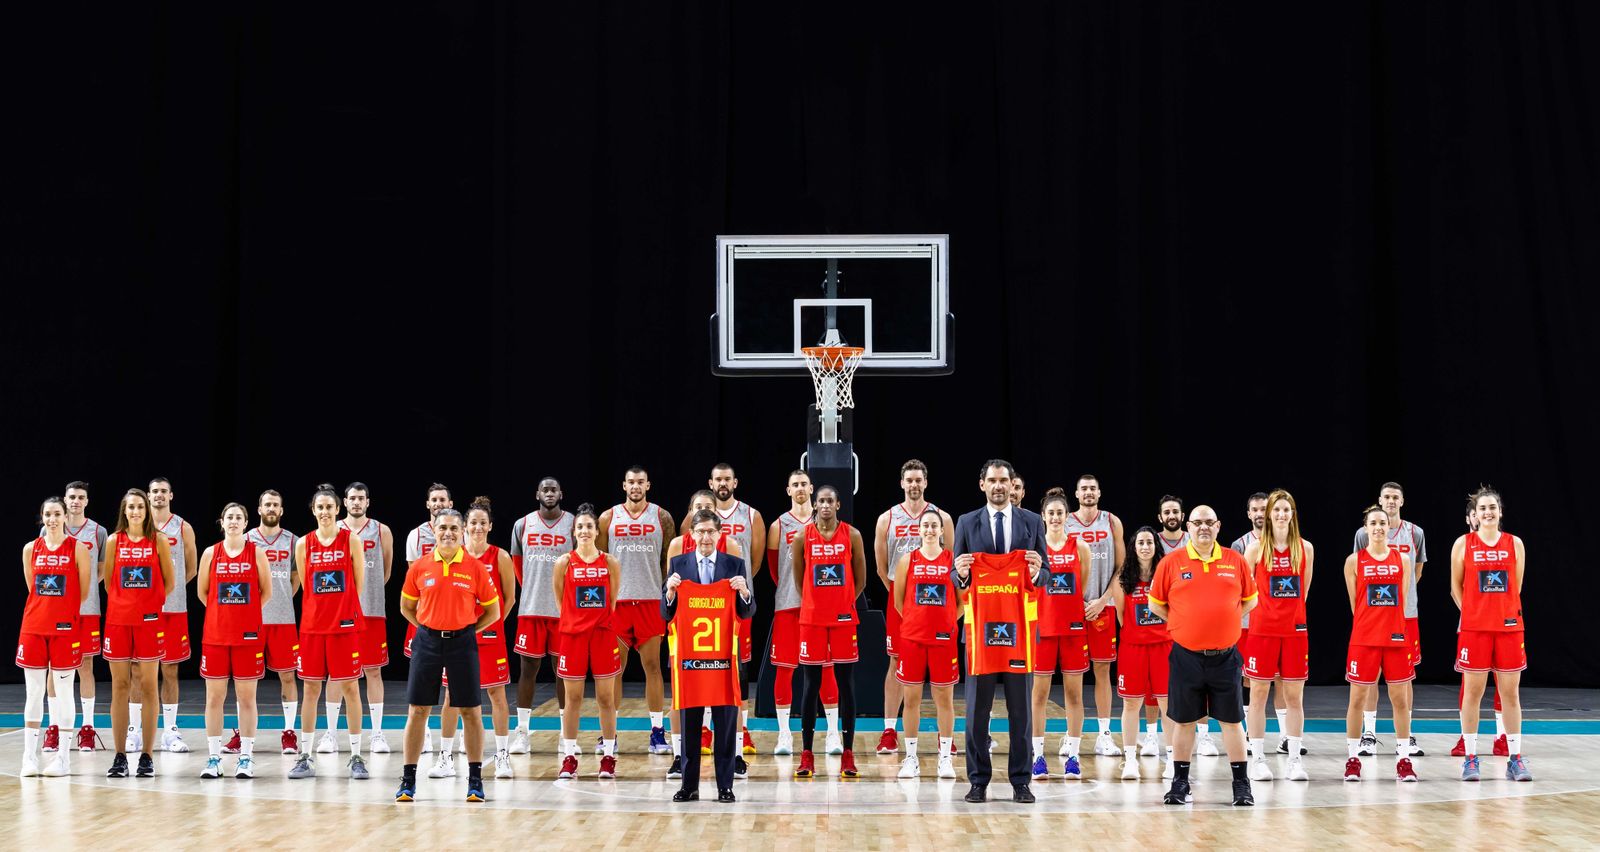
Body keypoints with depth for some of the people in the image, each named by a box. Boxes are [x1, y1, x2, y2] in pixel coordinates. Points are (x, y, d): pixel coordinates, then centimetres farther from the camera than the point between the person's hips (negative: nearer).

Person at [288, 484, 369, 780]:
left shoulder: (351, 540, -1)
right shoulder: (303, 544, 6)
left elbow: (357, 586, 2)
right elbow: (305, 587, 13)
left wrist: (343, 610, 2)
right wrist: (318, 612, 9)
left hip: (345, 624, -2)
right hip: (311, 624, 2)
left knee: (349, 687, -1)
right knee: (311, 688, 5)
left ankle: (356, 756, 5)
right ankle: (306, 757, 11)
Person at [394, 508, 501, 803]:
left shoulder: (476, 568, -2)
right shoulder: (419, 567, 1)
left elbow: (493, 611, 5)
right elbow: (406, 607, 14)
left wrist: (467, 629, 0)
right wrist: (428, 626, 5)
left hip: (461, 642, -1)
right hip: (427, 642, 1)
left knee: (471, 712, 1)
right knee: (417, 711, 2)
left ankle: (475, 779, 10)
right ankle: (408, 780, 9)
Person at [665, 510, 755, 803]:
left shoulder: (735, 565, 6)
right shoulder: (677, 565, 7)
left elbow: (746, 613, 4)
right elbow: (666, 614, 4)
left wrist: (744, 591, -15)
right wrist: (671, 590, -14)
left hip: (723, 656, 0)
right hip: (688, 655, 0)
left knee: (725, 723, 1)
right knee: (688, 724, 5)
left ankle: (725, 786, 7)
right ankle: (689, 786, 12)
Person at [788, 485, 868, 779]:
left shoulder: (852, 535, 1)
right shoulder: (803, 537, 1)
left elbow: (860, 580, 8)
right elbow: (798, 580, 11)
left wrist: (843, 605, 8)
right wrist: (814, 605, 9)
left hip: (844, 618, 0)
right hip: (811, 618, 0)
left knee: (845, 683, 2)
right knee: (810, 684, 2)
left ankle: (848, 755, 6)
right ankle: (807, 755, 7)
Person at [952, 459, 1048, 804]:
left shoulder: (1032, 523, 8)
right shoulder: (967, 523, 7)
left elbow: (1043, 575, 8)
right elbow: (957, 579, 8)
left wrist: (1036, 573, -14)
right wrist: (962, 574, -15)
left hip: (1019, 626, 0)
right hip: (980, 625, 0)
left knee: (1020, 708, 3)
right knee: (977, 708, 2)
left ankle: (1020, 781, 10)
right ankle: (978, 781, 9)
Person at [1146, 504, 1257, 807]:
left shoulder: (1235, 561, 4)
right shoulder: (1171, 562, 0)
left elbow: (1250, 600, 14)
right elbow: (1155, 603, 7)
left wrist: (1227, 620, 4)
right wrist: (1184, 623, 2)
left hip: (1225, 656, 1)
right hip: (1186, 655, -1)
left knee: (1232, 720, 3)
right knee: (1183, 721, 6)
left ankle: (1241, 784, 11)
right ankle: (1180, 783, 16)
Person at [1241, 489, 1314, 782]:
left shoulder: (1305, 548, 5)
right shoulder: (1256, 548, -1)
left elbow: (1304, 592, 14)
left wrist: (1292, 613, 11)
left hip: (1295, 630, 2)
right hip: (1261, 629, -2)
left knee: (1294, 696, 3)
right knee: (1258, 694, 2)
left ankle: (1294, 759, 11)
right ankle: (1258, 759, 10)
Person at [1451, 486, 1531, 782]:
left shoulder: (1514, 544, 5)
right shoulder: (1463, 544, 1)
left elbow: (1516, 588, 11)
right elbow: (1456, 586, 7)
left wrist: (1503, 611, 7)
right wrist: (1471, 612, 4)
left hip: (1509, 627, 1)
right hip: (1473, 627, -1)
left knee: (1510, 693, 2)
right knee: (1472, 692, 1)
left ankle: (1515, 758, 7)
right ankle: (1470, 758, 8)